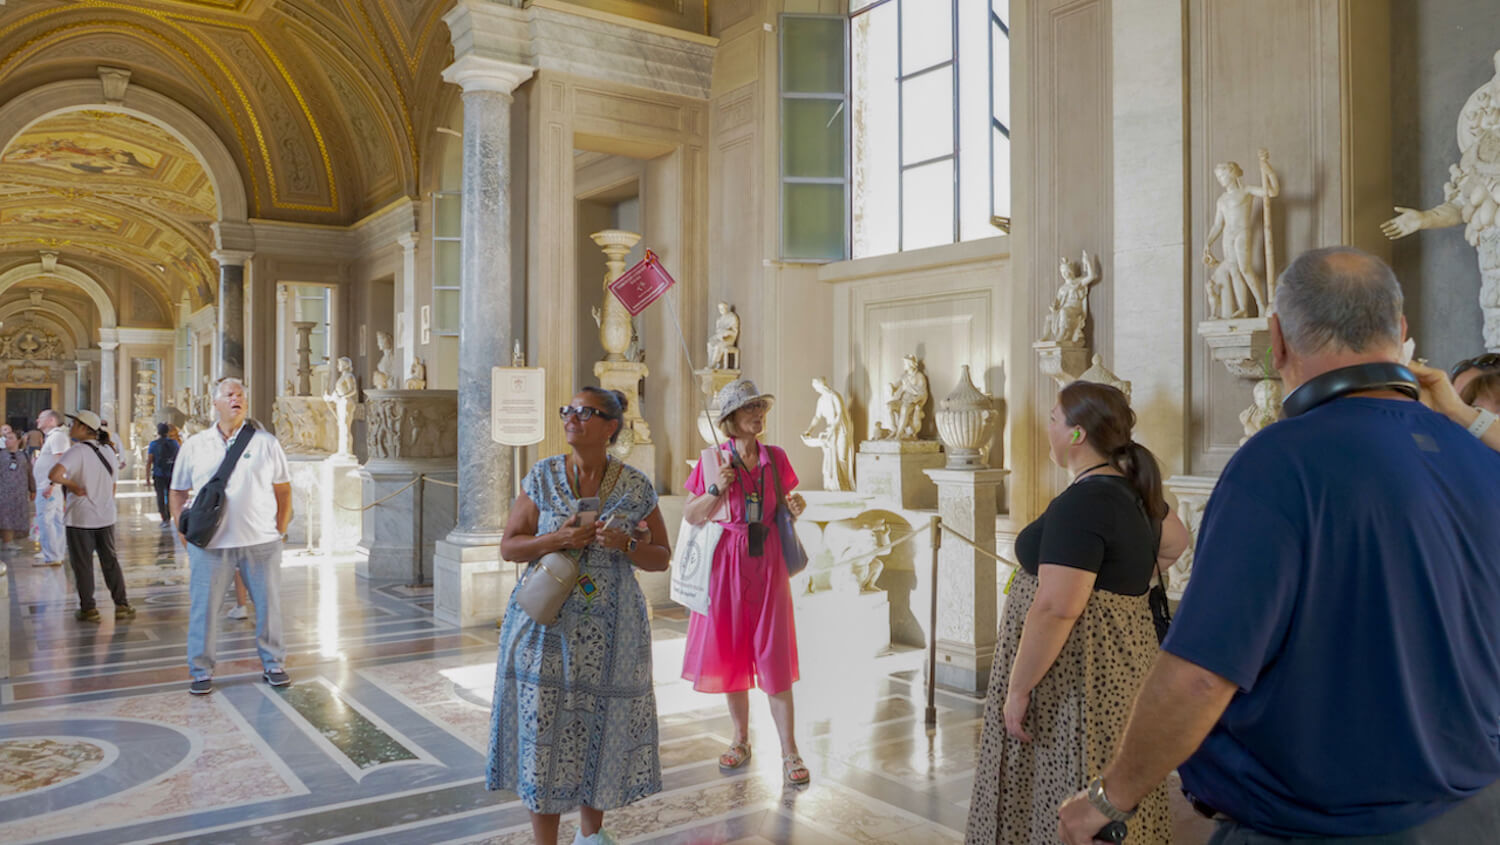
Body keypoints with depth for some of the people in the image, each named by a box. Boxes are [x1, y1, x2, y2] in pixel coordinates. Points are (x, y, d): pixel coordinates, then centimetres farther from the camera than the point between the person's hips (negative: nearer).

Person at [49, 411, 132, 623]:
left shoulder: (77, 451, -14)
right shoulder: (107, 450, 7)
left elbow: (53, 474, -31)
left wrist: (72, 486, -15)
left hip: (80, 517, -6)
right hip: (105, 516, 6)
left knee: (82, 564, 6)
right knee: (110, 561, 13)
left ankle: (88, 609, 11)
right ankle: (122, 605, 12)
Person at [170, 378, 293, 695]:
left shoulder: (265, 442, 6)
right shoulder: (194, 445, 8)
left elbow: (283, 489, 10)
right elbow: (178, 491, 13)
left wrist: (280, 530, 5)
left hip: (261, 541, 0)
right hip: (210, 544, 0)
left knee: (269, 604, 6)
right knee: (203, 607, 2)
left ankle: (273, 664, 21)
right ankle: (201, 672, 17)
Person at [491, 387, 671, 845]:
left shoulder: (635, 486, -1)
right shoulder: (543, 476, 0)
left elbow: (661, 557, 4)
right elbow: (509, 546, 2)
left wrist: (624, 544, -16)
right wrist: (556, 540, -16)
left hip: (609, 631, 0)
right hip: (546, 624, 0)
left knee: (600, 731, 11)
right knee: (542, 731, 0)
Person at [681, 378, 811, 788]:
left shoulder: (776, 458, 5)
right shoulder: (713, 461, -2)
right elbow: (689, 516, 0)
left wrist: (795, 508, -6)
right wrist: (715, 491, -16)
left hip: (767, 562, 1)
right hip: (728, 563, -1)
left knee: (775, 657, -1)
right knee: (731, 653, 9)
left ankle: (790, 753, 5)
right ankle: (741, 739, 27)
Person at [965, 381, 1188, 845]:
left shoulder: (1079, 504, -21)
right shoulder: (1133, 489, 8)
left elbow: (1056, 608, -26)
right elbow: (1175, 542, 26)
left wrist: (1017, 688, -20)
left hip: (1077, 671, -10)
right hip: (1123, 654, 10)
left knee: (1065, 808, 1)